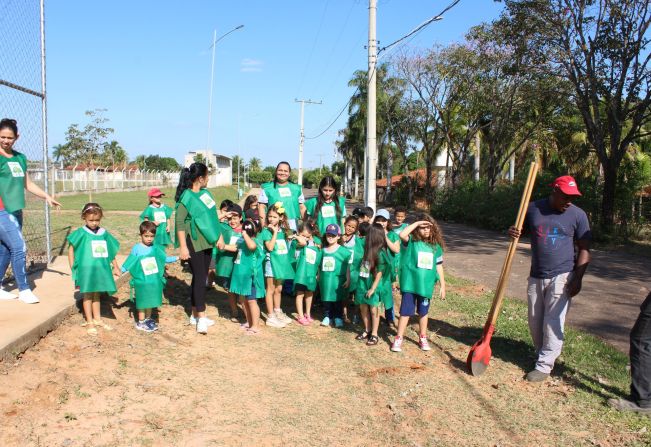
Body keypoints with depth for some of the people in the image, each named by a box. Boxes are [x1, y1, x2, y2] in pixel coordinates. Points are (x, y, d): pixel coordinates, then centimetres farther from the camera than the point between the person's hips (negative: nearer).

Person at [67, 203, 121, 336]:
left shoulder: (103, 233, 4)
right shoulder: (81, 233, -8)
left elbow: (111, 251, 12)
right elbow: (71, 249, -5)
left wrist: (116, 267, 16)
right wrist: (73, 268, -8)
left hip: (101, 268, 4)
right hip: (86, 269, -4)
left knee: (96, 294, 16)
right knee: (87, 295, 5)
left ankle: (97, 319, 28)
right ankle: (89, 322, 13)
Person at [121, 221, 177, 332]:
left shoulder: (156, 248, 2)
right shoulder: (136, 249, -10)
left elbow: (164, 258, 11)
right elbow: (129, 262, -4)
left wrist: (176, 258, 7)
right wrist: (121, 270, -10)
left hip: (154, 281, 4)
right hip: (141, 281, -4)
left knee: (150, 301, 15)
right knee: (142, 301, 4)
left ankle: (148, 319, 29)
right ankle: (141, 322, 16)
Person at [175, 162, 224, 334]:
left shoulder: (205, 193, 10)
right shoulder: (186, 197, -12)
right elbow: (179, 222, -15)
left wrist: (218, 235, 18)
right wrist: (182, 247, -19)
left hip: (206, 241, 7)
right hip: (193, 243, -7)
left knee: (201, 278, 12)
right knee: (199, 278, -8)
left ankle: (195, 315, 22)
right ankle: (201, 319, -5)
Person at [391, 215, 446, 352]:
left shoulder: (436, 246, 4)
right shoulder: (412, 241, -6)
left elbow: (439, 267, 8)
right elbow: (402, 234, -28)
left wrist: (442, 285, 8)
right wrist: (417, 223, -21)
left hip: (426, 285, 3)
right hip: (410, 283, -3)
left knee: (423, 312, 17)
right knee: (406, 311, 2)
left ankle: (423, 338, 31)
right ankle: (398, 339, 11)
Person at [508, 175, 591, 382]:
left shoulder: (578, 215, -5)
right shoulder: (533, 208, 1)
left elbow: (584, 250, -3)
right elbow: (520, 230, 15)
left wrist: (578, 278, -12)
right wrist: (513, 232, -10)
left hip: (561, 276, -4)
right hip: (536, 277, 4)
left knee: (552, 323, -5)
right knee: (535, 322, 12)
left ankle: (544, 366, 5)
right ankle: (542, 354, 32)